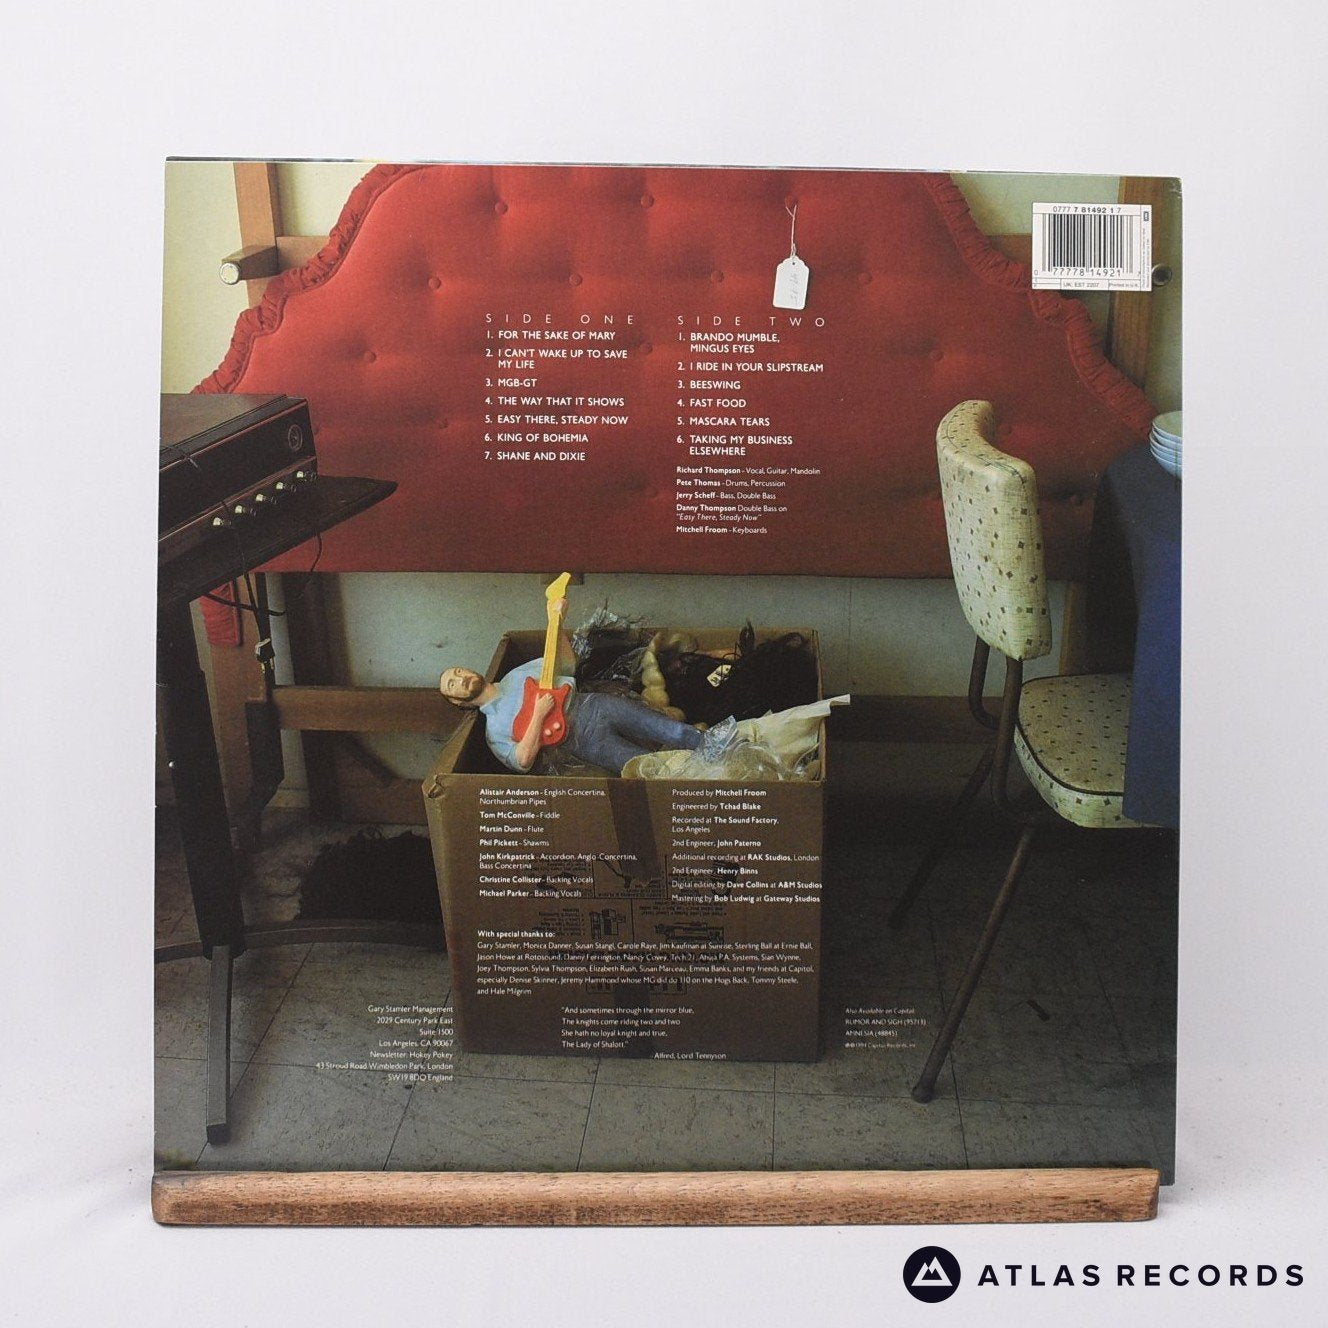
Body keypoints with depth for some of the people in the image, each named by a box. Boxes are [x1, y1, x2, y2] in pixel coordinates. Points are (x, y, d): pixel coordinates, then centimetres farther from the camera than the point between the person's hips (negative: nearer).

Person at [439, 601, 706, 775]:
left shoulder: (518, 674, 19)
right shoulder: (494, 729, 4)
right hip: (586, 741, -5)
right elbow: (522, 761, -12)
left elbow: (567, 665, 22)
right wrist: (538, 715, -18)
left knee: (676, 732, -14)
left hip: (596, 705, 5)